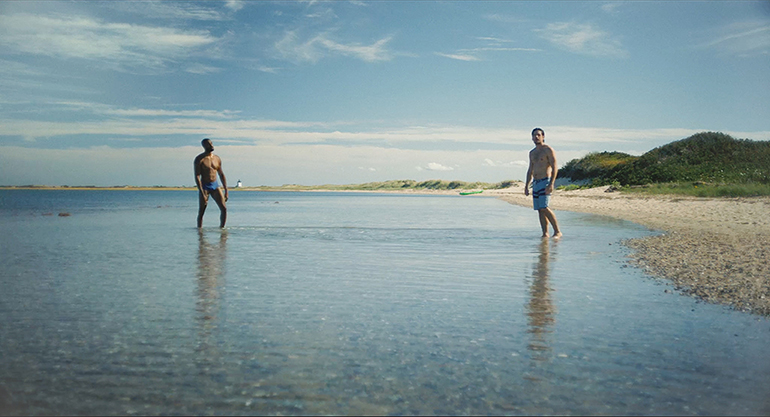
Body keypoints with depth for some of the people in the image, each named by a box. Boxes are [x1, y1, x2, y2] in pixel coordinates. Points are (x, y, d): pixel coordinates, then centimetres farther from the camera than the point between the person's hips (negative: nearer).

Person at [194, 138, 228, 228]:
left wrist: (226, 191, 9)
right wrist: (202, 193, -21)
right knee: (201, 212, 1)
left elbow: (221, 175, 14)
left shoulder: (217, 159, 8)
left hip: (215, 185, 4)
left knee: (224, 209, -6)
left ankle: (222, 228, 5)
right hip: (204, 186, -4)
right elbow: (197, 177, -13)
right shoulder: (199, 159, -7)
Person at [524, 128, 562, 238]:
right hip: (535, 183, 7)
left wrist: (551, 184, -20)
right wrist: (526, 185, 17)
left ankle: (557, 231, -9)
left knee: (544, 208, -17)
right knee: (539, 210, 3)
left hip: (545, 181, -7)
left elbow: (554, 168, -11)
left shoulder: (548, 150, -4)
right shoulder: (532, 153, 18)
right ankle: (545, 234, 7)